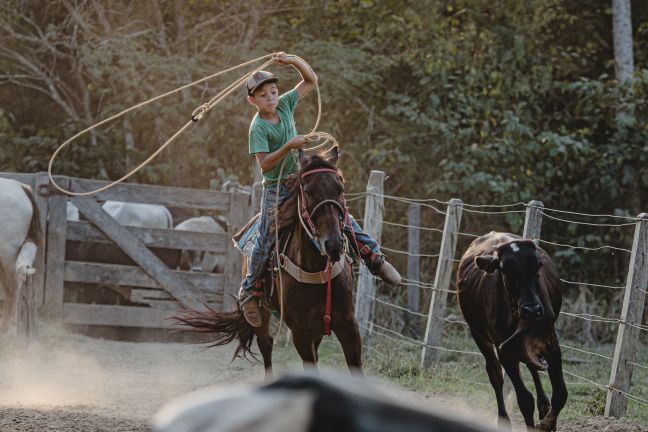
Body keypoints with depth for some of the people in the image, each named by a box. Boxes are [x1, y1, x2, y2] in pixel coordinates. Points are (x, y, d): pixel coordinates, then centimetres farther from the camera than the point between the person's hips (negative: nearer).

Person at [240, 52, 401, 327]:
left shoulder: (285, 104, 0)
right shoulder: (258, 127, -15)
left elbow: (311, 81, 4)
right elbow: (264, 163, -23)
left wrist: (293, 61, -12)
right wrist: (289, 146, -32)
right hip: (276, 187, -5)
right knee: (266, 239, -2)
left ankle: (374, 258, -1)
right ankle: (249, 291, 11)